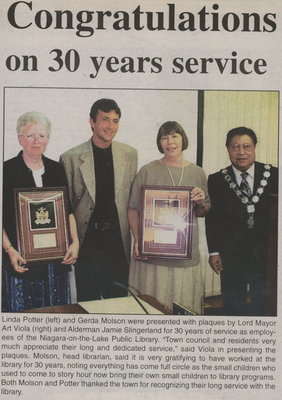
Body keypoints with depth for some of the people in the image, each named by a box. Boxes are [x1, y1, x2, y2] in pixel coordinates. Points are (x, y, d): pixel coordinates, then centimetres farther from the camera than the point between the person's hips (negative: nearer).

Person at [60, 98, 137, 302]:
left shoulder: (129, 154, 5)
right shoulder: (71, 158, -4)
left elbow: (133, 198, 10)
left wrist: (136, 239, 6)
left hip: (118, 240, 3)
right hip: (86, 241, -2)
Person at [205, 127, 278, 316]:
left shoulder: (273, 175, -2)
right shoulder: (216, 180, -1)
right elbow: (212, 219, 1)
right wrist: (214, 252, -2)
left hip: (265, 256, 0)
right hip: (231, 257, 0)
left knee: (263, 306, 9)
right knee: (233, 306, 12)